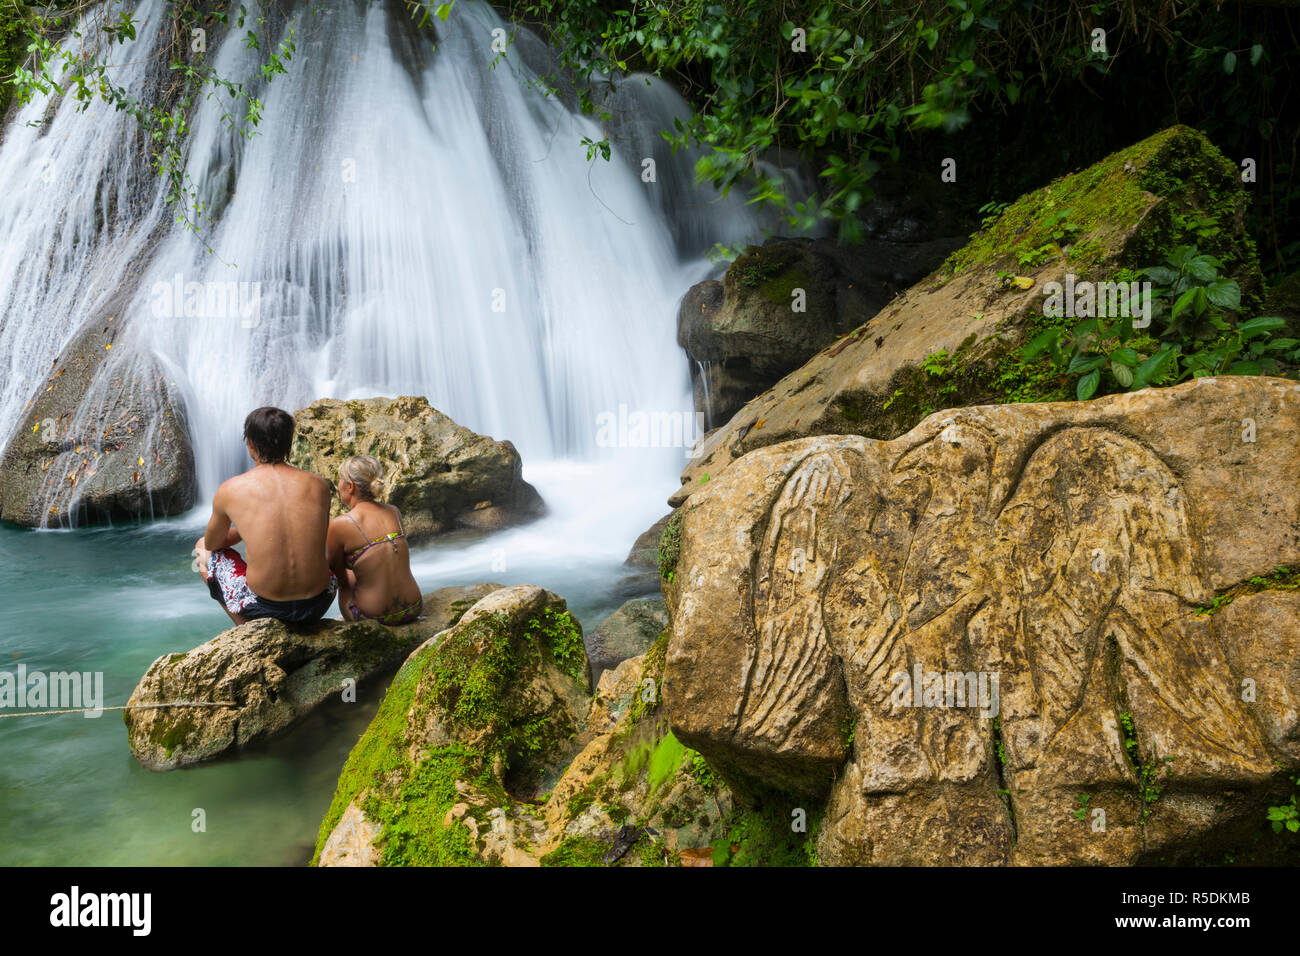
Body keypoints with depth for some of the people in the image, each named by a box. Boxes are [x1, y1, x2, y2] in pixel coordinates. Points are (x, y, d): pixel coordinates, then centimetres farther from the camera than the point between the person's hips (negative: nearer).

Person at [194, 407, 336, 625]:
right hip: (317, 606, 3)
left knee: (203, 550, 26)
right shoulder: (319, 485, 0)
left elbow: (212, 543, 13)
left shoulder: (230, 490, -6)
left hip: (264, 607, -2)